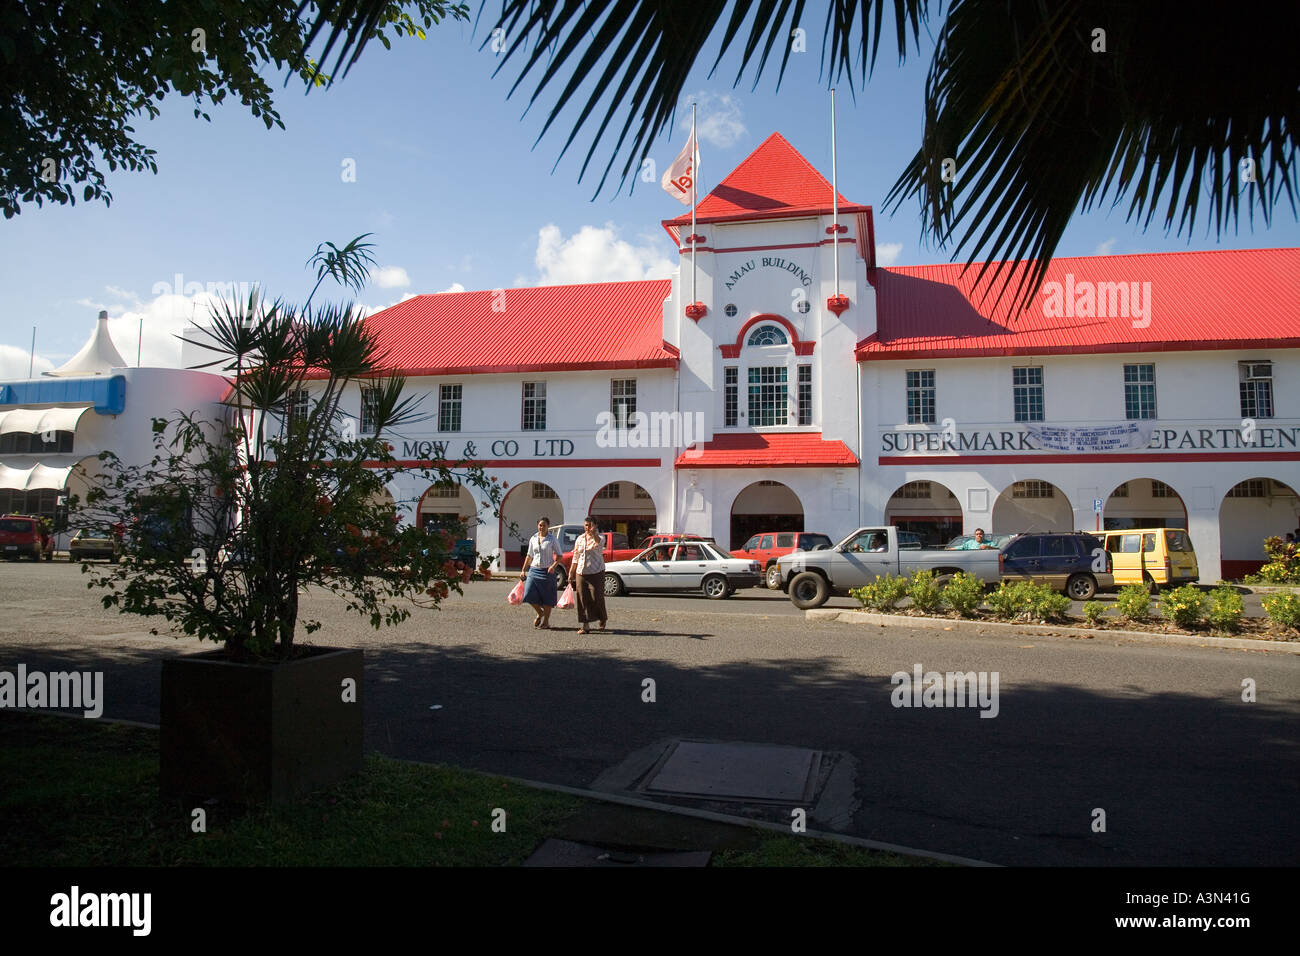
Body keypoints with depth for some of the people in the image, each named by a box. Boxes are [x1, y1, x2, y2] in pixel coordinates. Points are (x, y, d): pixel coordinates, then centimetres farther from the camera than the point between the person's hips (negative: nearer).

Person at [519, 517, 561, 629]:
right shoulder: (533, 539, 9)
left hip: (547, 571, -3)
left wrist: (554, 566, -19)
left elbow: (559, 556, -2)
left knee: (547, 598, 1)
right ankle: (540, 613, 19)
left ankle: (546, 621, 16)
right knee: (529, 595, -7)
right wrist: (523, 570, 14)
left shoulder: (552, 539, -2)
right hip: (534, 569, 3)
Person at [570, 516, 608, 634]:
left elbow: (599, 543, -28)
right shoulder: (580, 539, 11)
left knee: (596, 598, -6)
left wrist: (593, 533, -45)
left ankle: (603, 619, 21)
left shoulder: (598, 537, -2)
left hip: (596, 572, -4)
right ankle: (585, 626, 4)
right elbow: (575, 557, 16)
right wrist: (572, 573, 13)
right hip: (581, 572, 4)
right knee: (582, 600, 0)